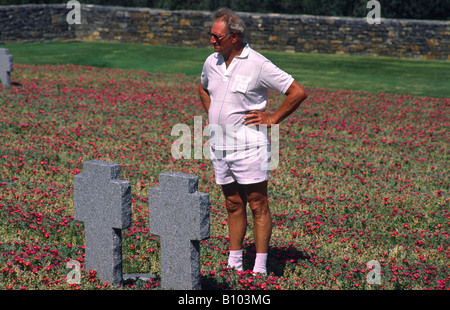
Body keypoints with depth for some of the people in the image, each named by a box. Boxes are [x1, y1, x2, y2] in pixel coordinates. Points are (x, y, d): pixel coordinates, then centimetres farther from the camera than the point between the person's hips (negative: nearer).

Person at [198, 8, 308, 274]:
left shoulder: (258, 65, -13)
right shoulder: (211, 62, 7)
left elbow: (298, 92, -10)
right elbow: (203, 88, 31)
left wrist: (272, 119, -7)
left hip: (249, 147, -6)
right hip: (219, 147, 6)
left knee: (258, 206, -1)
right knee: (233, 206, 14)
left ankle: (260, 269, 2)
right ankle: (234, 264, 22)